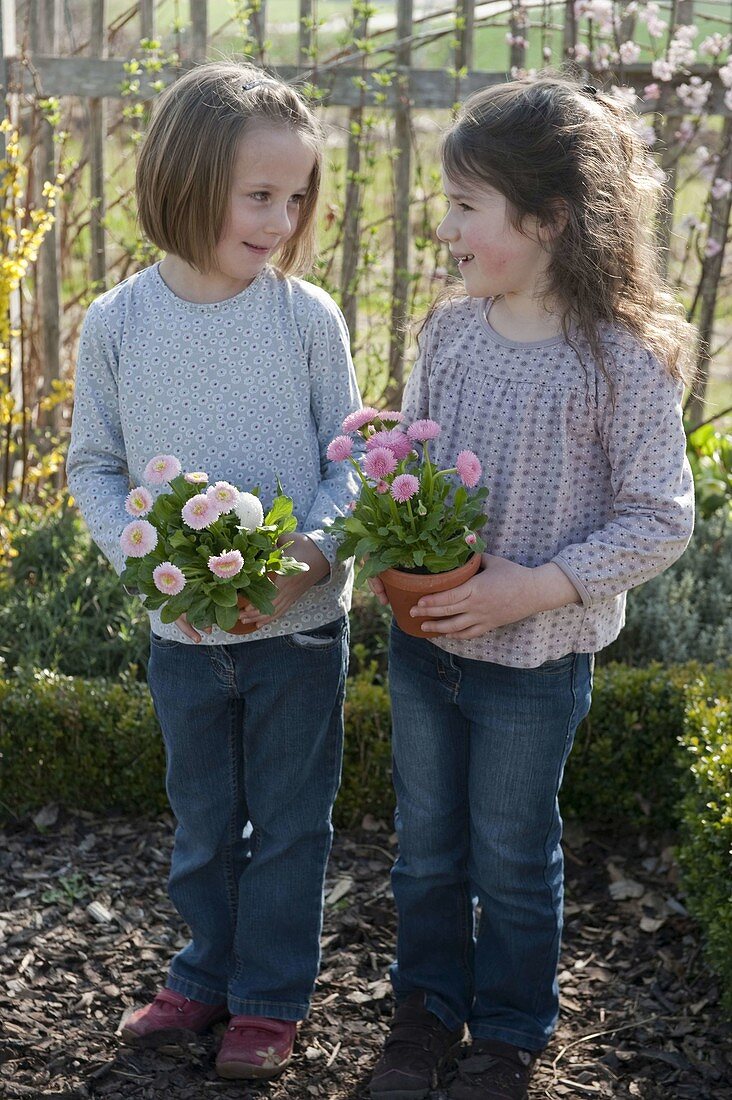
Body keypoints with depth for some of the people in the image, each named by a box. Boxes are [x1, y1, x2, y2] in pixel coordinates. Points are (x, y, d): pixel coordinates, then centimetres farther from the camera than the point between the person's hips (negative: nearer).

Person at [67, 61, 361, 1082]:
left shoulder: (307, 316, -11)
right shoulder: (118, 323, -8)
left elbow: (349, 458, -4)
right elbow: (94, 467, 0)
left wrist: (314, 549, -21)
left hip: (299, 623, -1)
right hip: (182, 629, 1)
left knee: (288, 818, 12)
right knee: (203, 818, 19)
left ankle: (271, 996, 31)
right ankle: (208, 974, 40)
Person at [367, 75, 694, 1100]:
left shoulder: (624, 360, -18)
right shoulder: (449, 330, -3)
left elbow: (660, 520, -15)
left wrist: (536, 588, -23)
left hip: (533, 661, -4)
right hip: (421, 639, 5)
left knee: (514, 858, 14)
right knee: (426, 847, 19)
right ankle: (428, 1006, 41)